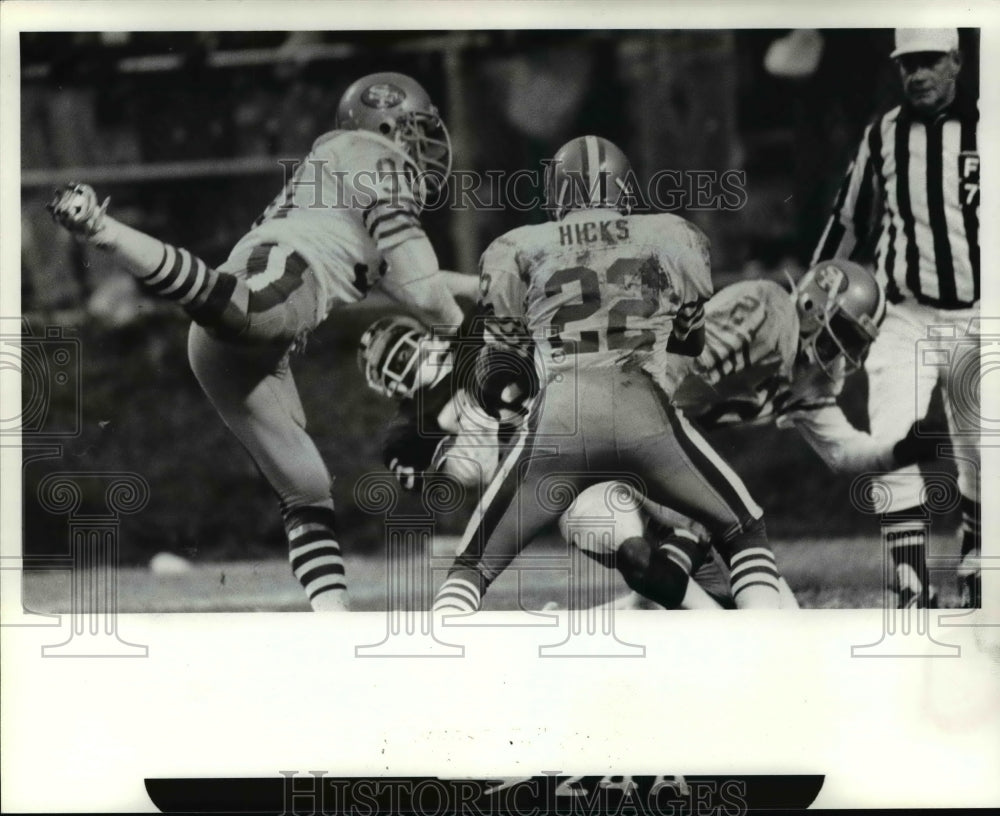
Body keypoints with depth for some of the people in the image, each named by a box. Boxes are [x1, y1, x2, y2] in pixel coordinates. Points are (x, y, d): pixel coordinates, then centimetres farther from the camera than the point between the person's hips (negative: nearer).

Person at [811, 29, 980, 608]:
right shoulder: (883, 137, 3)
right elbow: (850, 224, 14)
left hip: (976, 322, 0)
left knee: (978, 463, 9)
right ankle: (913, 591, -11)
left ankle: (973, 582, 27)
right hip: (904, 321, 1)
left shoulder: (983, 130, -4)